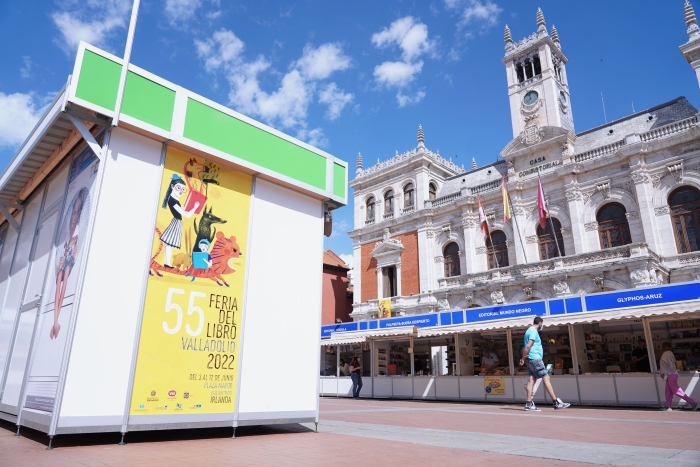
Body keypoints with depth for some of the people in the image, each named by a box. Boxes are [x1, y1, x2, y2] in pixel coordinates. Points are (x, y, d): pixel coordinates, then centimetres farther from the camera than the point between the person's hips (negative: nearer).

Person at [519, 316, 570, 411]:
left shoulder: (530, 330, 21)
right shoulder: (534, 331, -11)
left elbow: (527, 347, 19)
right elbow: (528, 346, -20)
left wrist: (524, 358, 10)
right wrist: (523, 358, -16)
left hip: (531, 360, 9)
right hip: (535, 359, -9)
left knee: (532, 380, 4)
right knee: (546, 378, -5)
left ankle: (529, 404, 0)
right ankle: (556, 402, -2)